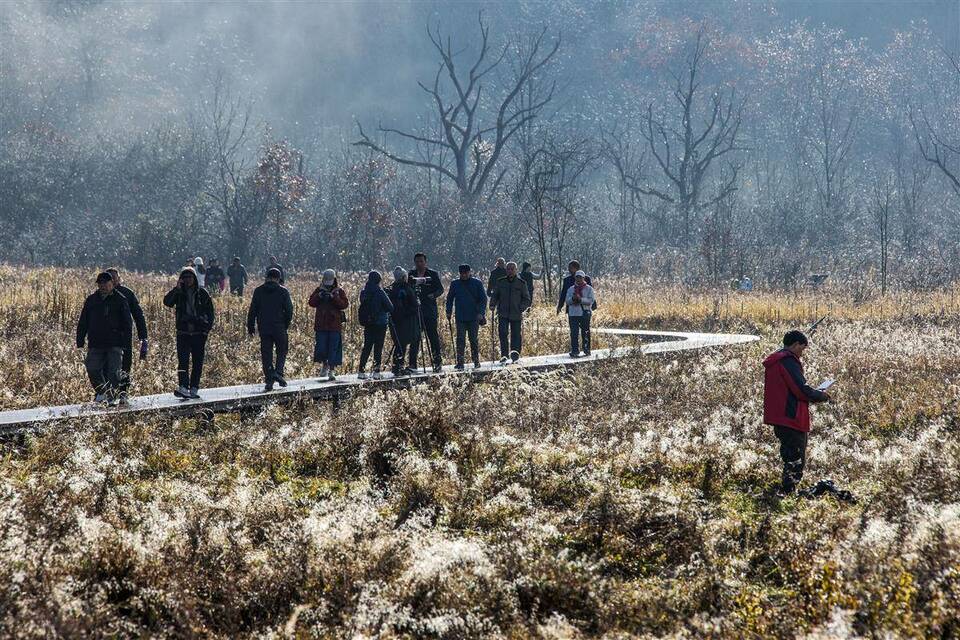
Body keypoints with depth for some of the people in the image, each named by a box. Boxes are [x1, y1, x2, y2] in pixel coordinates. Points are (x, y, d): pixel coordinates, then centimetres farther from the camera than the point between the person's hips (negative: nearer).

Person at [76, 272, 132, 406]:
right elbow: (83, 323, 12)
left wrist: (127, 341, -4)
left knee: (113, 371, -4)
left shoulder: (120, 300, 2)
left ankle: (113, 396, 9)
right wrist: (80, 341, 5)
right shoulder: (91, 300, 9)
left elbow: (126, 323, 4)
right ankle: (101, 392, 14)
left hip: (115, 344, -2)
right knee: (93, 369, -6)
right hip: (95, 343, 2)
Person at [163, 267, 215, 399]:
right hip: (183, 332, -1)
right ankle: (183, 387, -21)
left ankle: (194, 388, 9)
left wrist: (208, 326, -3)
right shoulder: (179, 293, 5)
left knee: (198, 362, 4)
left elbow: (210, 311, 8)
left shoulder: (202, 293, 5)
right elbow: (167, 302, -10)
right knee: (183, 361, -13)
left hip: (199, 333, 1)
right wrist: (176, 289, -18)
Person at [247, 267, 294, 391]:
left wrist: (251, 327, 9)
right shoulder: (283, 292, -2)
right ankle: (278, 372, -8)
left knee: (266, 354, 5)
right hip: (279, 328, -2)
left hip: (263, 328, 2)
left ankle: (269, 379, 0)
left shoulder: (258, 291, 3)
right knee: (282, 351, 13)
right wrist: (286, 324, 12)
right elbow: (289, 310, -2)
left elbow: (252, 310, 3)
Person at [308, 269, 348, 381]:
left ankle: (332, 370, 6)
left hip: (335, 325, -1)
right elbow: (311, 303, -1)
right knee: (321, 347, 0)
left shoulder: (339, 291, 3)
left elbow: (345, 304, -10)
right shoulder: (319, 290, 8)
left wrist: (334, 297, -21)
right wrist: (319, 296, -18)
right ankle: (324, 364, 25)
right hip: (321, 325, 1)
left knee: (333, 348, 0)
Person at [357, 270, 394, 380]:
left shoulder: (364, 292, 2)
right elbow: (390, 307, -8)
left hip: (367, 323, 5)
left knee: (367, 346, 10)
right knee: (378, 347, 1)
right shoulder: (379, 292, -13)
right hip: (380, 323, -5)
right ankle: (376, 371, -1)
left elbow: (363, 306, 12)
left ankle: (361, 371, 5)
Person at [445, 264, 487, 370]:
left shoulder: (477, 283, 2)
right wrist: (449, 311, 7)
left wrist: (481, 312, -8)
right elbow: (450, 298, 17)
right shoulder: (455, 284, 8)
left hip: (474, 317, -1)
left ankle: (476, 361, 15)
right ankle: (460, 363, -5)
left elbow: (483, 298, 3)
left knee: (474, 340, 4)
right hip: (460, 318, 1)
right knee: (460, 340, -5)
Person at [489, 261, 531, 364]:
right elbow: (495, 295, 15)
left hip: (516, 315, 0)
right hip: (503, 314, 0)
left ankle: (515, 355, 15)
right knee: (503, 333, -14)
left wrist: (522, 308, -10)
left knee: (516, 335, 3)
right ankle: (504, 355, -10)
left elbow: (527, 299, 7)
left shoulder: (521, 283, 5)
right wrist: (492, 304, -4)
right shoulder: (500, 282, 9)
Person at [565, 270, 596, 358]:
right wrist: (573, 298, -15)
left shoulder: (589, 289, 3)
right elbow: (567, 301, 7)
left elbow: (591, 300, -8)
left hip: (585, 313, -2)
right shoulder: (571, 289, 13)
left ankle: (586, 350, 13)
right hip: (573, 313, 2)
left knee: (585, 332, 3)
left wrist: (580, 299, -19)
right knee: (574, 333, -3)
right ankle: (574, 350, -2)